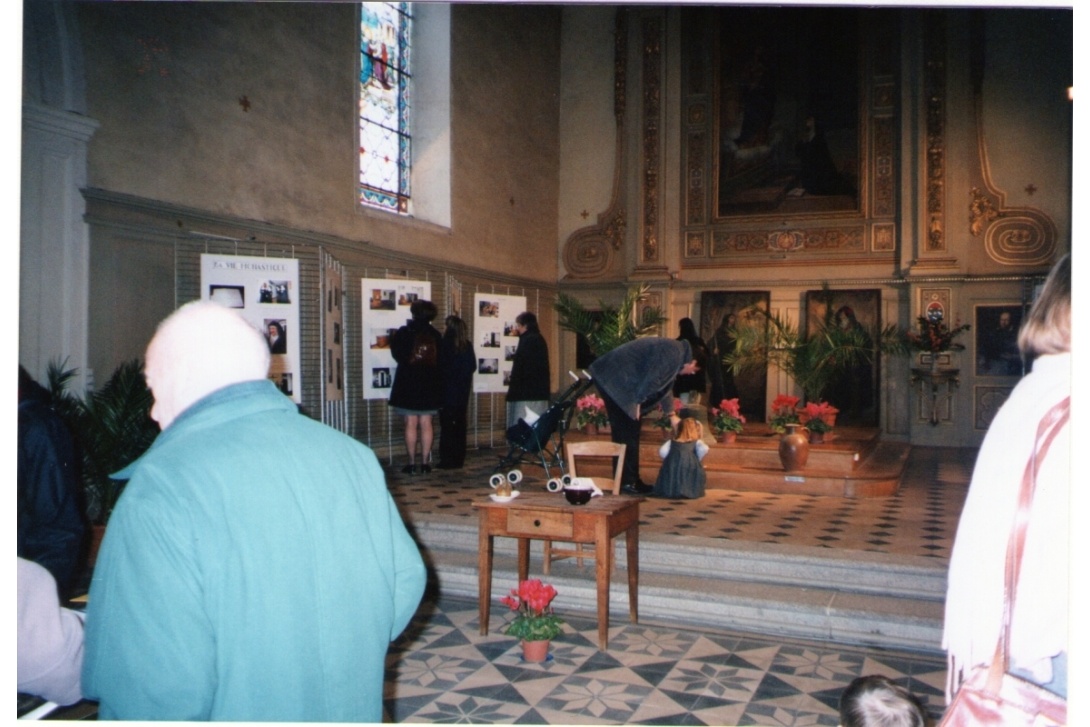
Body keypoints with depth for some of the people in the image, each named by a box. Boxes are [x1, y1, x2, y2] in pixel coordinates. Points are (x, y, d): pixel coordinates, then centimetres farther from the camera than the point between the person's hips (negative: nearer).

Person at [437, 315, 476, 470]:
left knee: (447, 424, 0)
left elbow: (439, 366, -9)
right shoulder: (468, 346, 0)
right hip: (463, 390, 5)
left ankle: (447, 459, 0)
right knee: (460, 424, 11)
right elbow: (472, 367, 6)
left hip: (447, 389, -5)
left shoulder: (444, 345, -13)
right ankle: (459, 458, 14)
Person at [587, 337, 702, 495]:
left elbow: (664, 386, 31)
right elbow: (651, 378, -21)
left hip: (613, 378, 11)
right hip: (615, 379, -11)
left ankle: (629, 480, 18)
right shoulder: (673, 353, -13)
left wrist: (673, 415, 38)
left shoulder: (675, 354, 19)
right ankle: (627, 482, -3)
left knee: (627, 433, 12)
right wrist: (637, 402, -14)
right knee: (627, 433, -7)